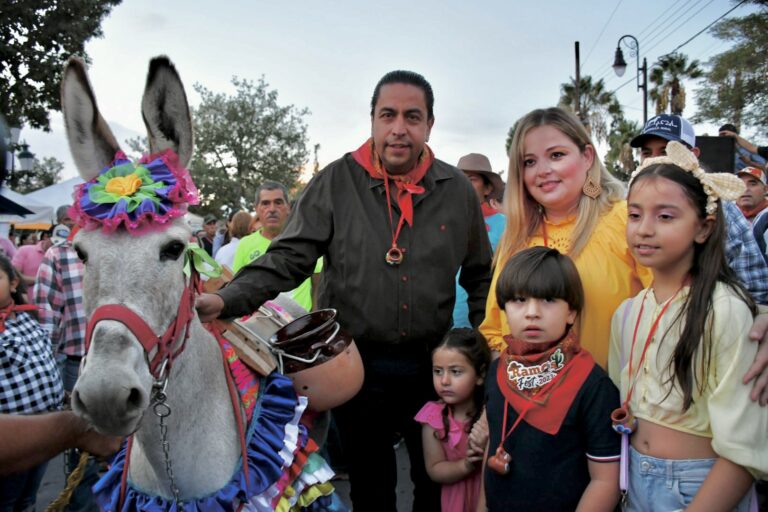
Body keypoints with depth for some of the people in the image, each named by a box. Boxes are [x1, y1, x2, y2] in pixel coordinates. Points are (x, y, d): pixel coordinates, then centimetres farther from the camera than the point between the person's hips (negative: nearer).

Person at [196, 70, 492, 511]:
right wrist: (228, 300, -25)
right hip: (358, 365, -2)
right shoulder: (337, 183, -7)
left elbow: (480, 276, 9)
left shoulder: (457, 189, 0)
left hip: (433, 366, 2)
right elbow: (289, 258, -10)